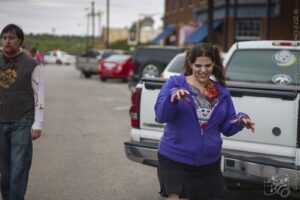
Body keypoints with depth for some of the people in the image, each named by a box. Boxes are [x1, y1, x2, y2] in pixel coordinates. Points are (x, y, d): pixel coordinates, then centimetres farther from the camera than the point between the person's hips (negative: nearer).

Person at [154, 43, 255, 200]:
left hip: (208, 162, 4)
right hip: (174, 158, -4)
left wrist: (241, 120, -13)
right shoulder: (175, 84, -6)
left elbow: (227, 128, 7)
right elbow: (160, 116, -15)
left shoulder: (222, 92, 5)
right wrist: (172, 97, -33)